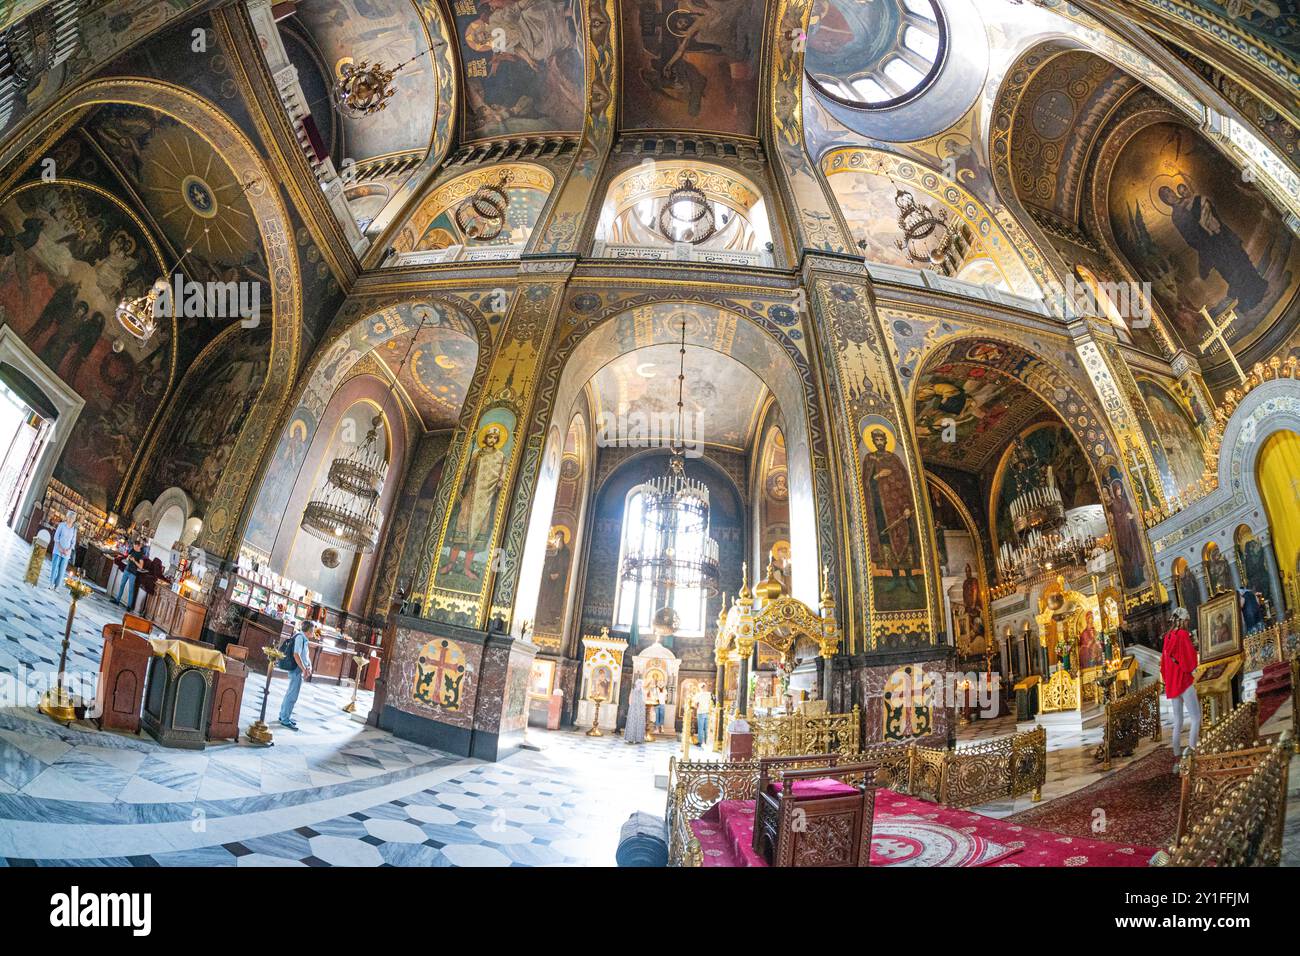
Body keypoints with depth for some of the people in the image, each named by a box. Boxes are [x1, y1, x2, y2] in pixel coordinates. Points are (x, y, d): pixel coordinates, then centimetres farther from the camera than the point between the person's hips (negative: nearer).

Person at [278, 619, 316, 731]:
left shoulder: (303, 638, 11)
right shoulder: (300, 637, -16)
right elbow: (296, 655, -23)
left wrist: (309, 666, 4)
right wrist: (304, 669, -21)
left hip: (299, 669, 10)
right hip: (296, 669, -10)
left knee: (290, 693, 18)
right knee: (292, 695, -5)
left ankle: (284, 715, 28)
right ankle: (285, 720, 0)